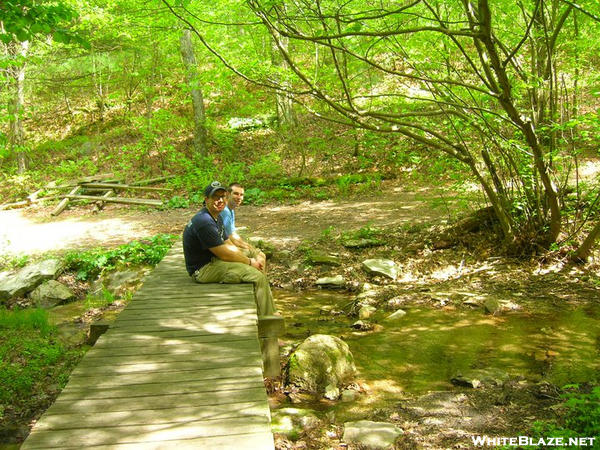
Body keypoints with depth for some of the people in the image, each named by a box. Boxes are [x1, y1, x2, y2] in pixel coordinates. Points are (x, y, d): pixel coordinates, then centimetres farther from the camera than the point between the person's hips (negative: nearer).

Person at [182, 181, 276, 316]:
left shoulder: (217, 217, 10)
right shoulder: (204, 222, -25)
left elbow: (229, 245, 14)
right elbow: (225, 254, -22)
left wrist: (249, 260, 0)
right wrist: (250, 262, -10)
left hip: (212, 262, 11)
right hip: (203, 270, -11)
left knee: (257, 268, 13)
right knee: (258, 276, -18)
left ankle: (270, 312, 18)